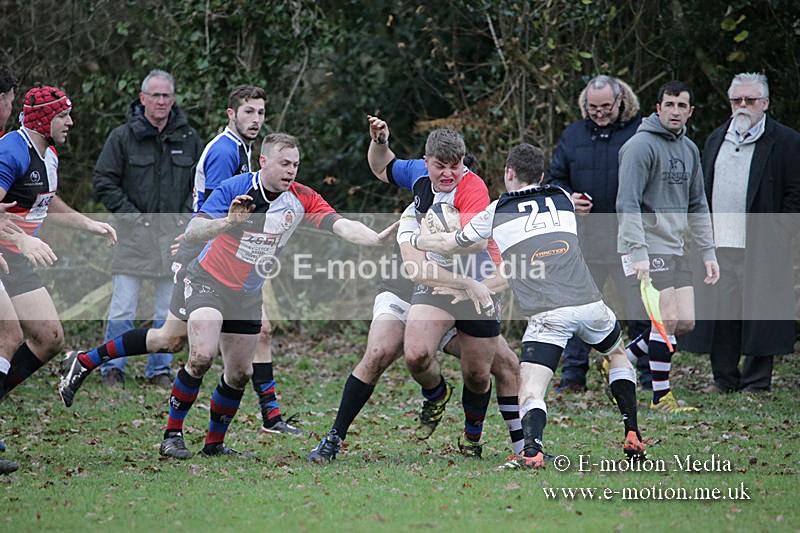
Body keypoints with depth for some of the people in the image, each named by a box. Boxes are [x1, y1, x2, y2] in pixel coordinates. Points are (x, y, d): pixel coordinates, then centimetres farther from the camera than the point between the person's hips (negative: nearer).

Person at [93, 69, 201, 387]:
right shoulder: (123, 137, -3)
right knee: (123, 307, -6)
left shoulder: (188, 139, 8)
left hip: (176, 232, 3)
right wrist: (130, 214, -9)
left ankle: (160, 369, 16)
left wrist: (188, 215, 4)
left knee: (169, 309, 7)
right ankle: (113, 368, 5)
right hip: (135, 232, -3)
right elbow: (104, 182, -2)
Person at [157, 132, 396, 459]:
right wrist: (228, 222, -43)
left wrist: (378, 239, -36)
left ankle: (215, 442, 25)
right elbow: (192, 231, -25)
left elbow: (341, 225, -19)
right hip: (209, 281, -5)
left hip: (248, 294, 5)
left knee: (240, 373, 6)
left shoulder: (302, 199, -9)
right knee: (202, 355, -24)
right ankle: (172, 435, -12)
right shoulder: (235, 189, -20)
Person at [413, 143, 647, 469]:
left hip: (547, 314, -3)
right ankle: (633, 439, 23)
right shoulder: (564, 201, 21)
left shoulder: (497, 211, 12)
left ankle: (532, 451, -33)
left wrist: (413, 239, 46)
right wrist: (478, 289, 31)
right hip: (589, 303, 3)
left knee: (531, 391, -4)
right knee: (617, 353, 32)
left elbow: (449, 245, 25)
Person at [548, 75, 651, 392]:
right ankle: (573, 375, 13)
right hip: (584, 240, 3)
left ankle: (649, 375, 11)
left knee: (640, 314, 1)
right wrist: (568, 199, -3)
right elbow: (554, 179, 18)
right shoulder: (573, 136, 11)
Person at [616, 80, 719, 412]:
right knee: (668, 319, -12)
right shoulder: (641, 146, -10)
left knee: (685, 322, 3)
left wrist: (708, 252, 15)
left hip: (675, 248, 8)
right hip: (647, 248, -8)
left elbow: (697, 207, 21)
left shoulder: (689, 149, 15)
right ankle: (661, 396, -2)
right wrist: (637, 253, -23)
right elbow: (628, 204, -16)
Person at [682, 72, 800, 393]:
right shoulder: (716, 139, 19)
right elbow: (702, 190, 23)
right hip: (717, 245, 5)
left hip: (760, 246, -5)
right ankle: (724, 377, 12)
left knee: (758, 312, -2)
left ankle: (756, 381, 5)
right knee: (719, 312, 2)